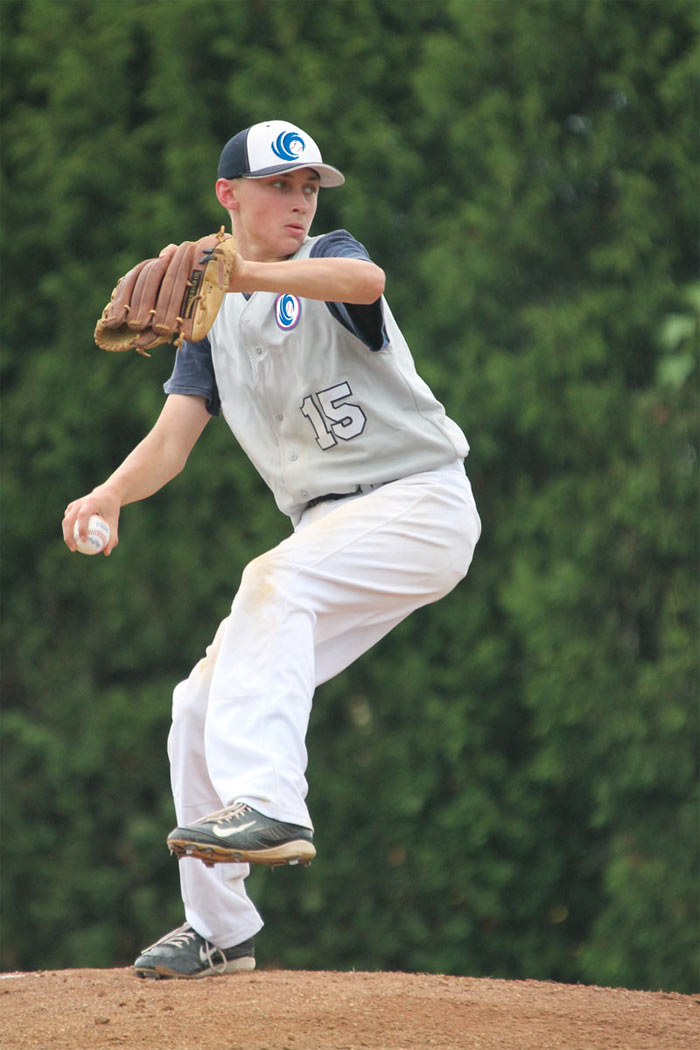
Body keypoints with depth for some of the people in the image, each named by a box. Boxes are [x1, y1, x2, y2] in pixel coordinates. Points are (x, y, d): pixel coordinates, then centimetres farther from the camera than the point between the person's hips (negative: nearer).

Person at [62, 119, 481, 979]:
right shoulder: (211, 317, 13)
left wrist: (238, 272, -48)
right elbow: (172, 439, 1)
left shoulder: (329, 259, -4)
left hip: (422, 500, -7)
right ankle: (219, 929, 14)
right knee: (203, 704, 2)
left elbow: (364, 280, -32)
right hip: (331, 525, 7)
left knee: (276, 582, -33)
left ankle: (269, 806, -44)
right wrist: (110, 494, -21)